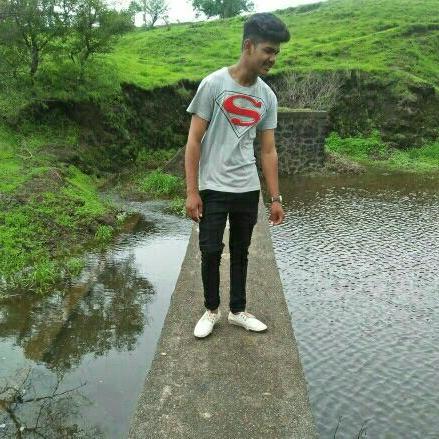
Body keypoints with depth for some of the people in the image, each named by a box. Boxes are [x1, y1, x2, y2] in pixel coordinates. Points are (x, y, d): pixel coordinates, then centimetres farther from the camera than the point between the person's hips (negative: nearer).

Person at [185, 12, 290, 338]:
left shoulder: (268, 97, 4)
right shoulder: (214, 84, -10)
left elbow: (268, 150, 7)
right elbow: (194, 141, -10)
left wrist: (276, 198, 4)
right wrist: (192, 192, -14)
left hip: (248, 190, 5)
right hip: (214, 188, -4)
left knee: (241, 251, 13)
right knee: (211, 251, 2)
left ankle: (238, 310, 28)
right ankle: (212, 310, 24)